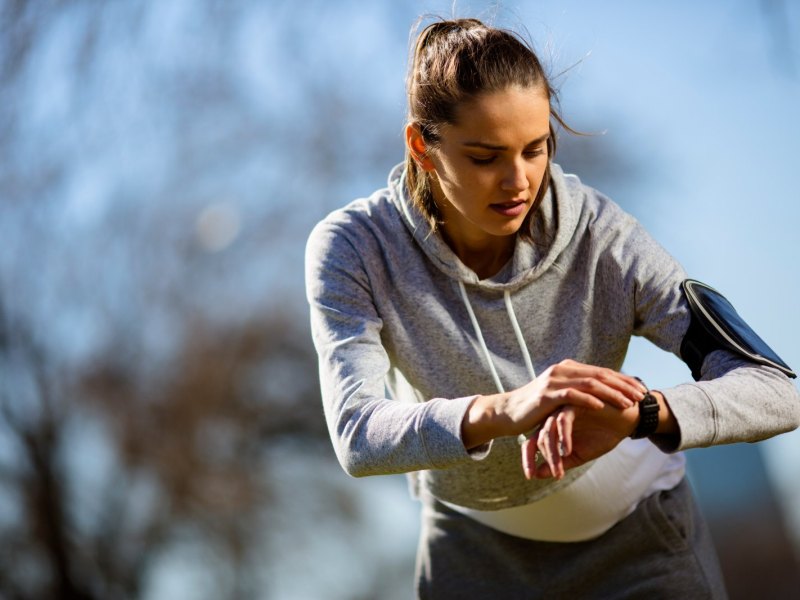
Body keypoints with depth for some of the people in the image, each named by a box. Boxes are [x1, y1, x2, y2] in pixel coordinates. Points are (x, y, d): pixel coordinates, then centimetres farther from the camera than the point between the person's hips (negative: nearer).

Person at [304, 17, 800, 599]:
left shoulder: (601, 239, -26)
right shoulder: (354, 248, -23)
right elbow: (358, 435, -35)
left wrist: (637, 414, -50)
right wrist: (503, 410, -53)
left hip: (633, 541, -1)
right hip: (472, 546, 1)